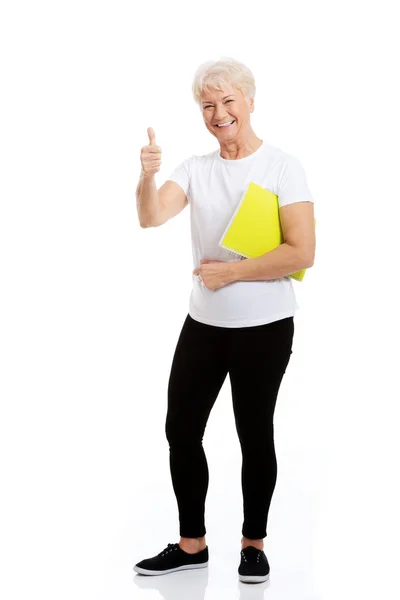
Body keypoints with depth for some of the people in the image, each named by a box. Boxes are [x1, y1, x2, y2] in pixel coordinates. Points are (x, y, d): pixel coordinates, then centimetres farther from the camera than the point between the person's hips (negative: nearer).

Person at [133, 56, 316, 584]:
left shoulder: (283, 167, -9)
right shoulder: (195, 169, 4)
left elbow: (302, 253, -16)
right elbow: (152, 219, -13)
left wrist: (229, 272, -13)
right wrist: (147, 176, -33)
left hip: (264, 328, -4)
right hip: (203, 322, 5)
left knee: (255, 436, 7)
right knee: (181, 430, 7)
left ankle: (254, 544, 26)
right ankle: (192, 544, 23)